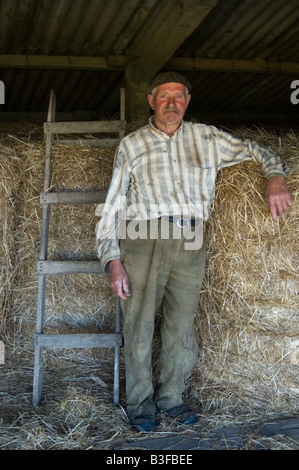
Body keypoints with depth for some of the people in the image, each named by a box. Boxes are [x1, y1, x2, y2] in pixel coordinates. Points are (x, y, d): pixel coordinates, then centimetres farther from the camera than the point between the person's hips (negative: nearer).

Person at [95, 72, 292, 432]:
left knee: (181, 328, 6)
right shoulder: (132, 145, 9)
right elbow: (112, 206, 5)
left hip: (190, 243, 2)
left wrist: (275, 179, 0)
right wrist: (113, 261, -4)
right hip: (144, 239, -1)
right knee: (139, 324, 1)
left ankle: (170, 396, 27)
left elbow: (258, 152, 22)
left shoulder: (207, 138, 15)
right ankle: (140, 402, 21)